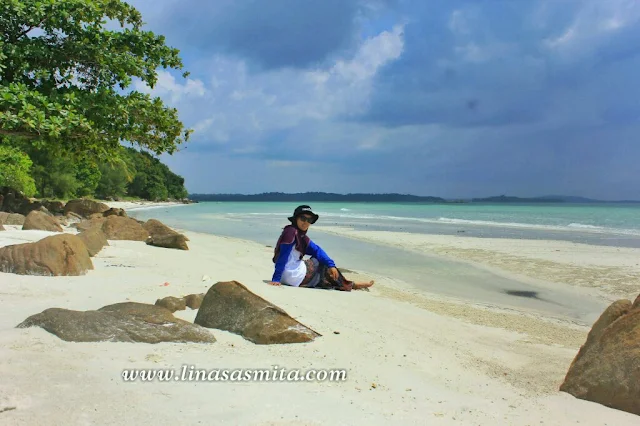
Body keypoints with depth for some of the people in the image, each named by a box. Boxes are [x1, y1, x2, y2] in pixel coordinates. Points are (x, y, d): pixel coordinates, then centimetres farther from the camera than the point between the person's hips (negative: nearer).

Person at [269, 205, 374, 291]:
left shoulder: (302, 236, 10)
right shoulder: (291, 231, -18)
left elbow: (317, 250, 3)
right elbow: (283, 256, -22)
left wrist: (331, 264, -10)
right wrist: (276, 279, -24)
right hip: (294, 276, -9)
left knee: (325, 260, 17)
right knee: (321, 264, 6)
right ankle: (346, 285, 22)